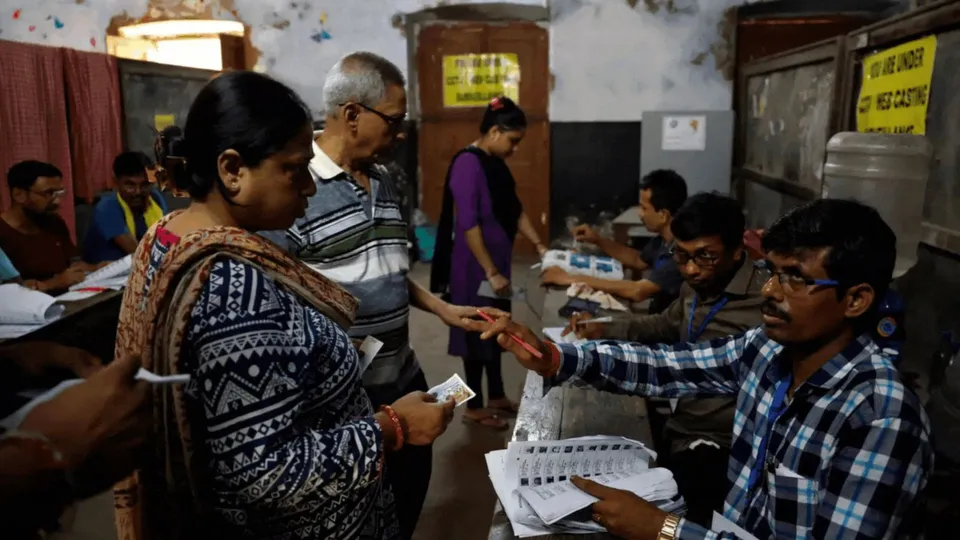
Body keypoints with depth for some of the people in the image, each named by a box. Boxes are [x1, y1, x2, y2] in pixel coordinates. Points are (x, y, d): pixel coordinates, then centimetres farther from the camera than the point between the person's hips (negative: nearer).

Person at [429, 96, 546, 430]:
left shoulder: (496, 163, 9)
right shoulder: (468, 163, -19)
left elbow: (514, 210, 16)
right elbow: (468, 225, -23)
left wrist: (539, 245, 8)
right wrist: (491, 272, -22)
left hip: (497, 261, 9)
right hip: (475, 267, -9)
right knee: (477, 332, 3)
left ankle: (496, 396, 33)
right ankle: (474, 407, 17)